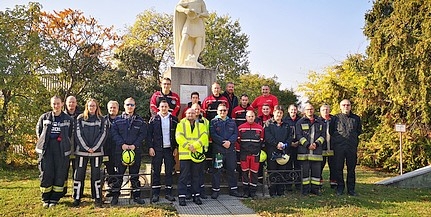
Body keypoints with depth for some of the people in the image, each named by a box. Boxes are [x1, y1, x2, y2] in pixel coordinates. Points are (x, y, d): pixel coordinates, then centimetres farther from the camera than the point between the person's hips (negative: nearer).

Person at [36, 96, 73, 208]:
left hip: (61, 150, 0)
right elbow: (38, 130, 19)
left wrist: (65, 143, 7)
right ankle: (46, 199, 13)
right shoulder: (44, 117, 7)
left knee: (60, 175, 0)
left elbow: (71, 134, 14)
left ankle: (54, 199, 11)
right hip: (46, 149, 0)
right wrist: (42, 142, 13)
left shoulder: (68, 119, 5)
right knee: (46, 174, -1)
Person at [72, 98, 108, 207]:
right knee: (79, 173, 1)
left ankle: (97, 198, 11)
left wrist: (94, 147, -9)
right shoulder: (80, 118, 6)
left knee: (96, 174, 4)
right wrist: (86, 147, -10)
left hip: (97, 151, 0)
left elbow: (103, 134, 1)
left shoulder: (102, 120, 8)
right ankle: (77, 198, 10)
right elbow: (78, 134, -1)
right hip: (81, 150, 0)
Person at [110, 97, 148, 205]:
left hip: (136, 151, 0)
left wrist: (135, 145, -12)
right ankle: (115, 196, 14)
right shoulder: (118, 120, 7)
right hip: (120, 150, 0)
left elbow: (143, 134, -1)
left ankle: (136, 196, 17)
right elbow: (114, 133, -1)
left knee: (135, 174, 8)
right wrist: (122, 144, -13)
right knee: (118, 174, 4)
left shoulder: (140, 120, 6)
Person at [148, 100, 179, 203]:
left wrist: (176, 148, 0)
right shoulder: (154, 120, 4)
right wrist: (150, 147, -7)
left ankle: (168, 192, 11)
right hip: (157, 149, -1)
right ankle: (155, 193, 8)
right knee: (156, 171, 2)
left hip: (169, 149, 1)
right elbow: (149, 134, 2)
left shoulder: (174, 119, 6)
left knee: (169, 171, 4)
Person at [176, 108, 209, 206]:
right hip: (185, 154, -2)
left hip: (197, 154, 2)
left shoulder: (201, 125, 12)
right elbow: (179, 137, -6)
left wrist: (194, 145, -16)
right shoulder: (181, 125, 7)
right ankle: (181, 196, 6)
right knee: (184, 176, 0)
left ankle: (196, 195, 19)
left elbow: (204, 137, -2)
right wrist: (188, 146, -17)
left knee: (196, 176, 10)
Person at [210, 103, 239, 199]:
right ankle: (215, 190, 9)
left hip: (230, 149, 3)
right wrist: (223, 142, -17)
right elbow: (213, 135, -8)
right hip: (218, 149, -3)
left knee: (231, 170, 10)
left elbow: (236, 134, 4)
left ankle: (233, 189, 21)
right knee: (217, 170, 1)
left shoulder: (232, 122, 13)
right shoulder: (213, 122, 3)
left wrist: (230, 141, -14)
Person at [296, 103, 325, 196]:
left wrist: (317, 143, -8)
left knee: (316, 170, 4)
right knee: (305, 170, 0)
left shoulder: (320, 123, 15)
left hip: (317, 150, 3)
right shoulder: (300, 122, 6)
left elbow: (322, 135, 10)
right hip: (304, 151, -2)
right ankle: (305, 189, 7)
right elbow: (299, 135, -2)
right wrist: (307, 145, -13)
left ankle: (315, 188, 13)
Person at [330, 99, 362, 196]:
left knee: (351, 168, 6)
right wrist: (335, 140, 7)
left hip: (352, 147, 2)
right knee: (338, 168, 2)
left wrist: (354, 139, 13)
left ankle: (351, 189, 15)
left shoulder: (356, 118, 11)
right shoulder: (336, 118, 5)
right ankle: (340, 188, 13)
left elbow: (359, 131, 21)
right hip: (339, 147, -1)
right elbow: (331, 131, 11)